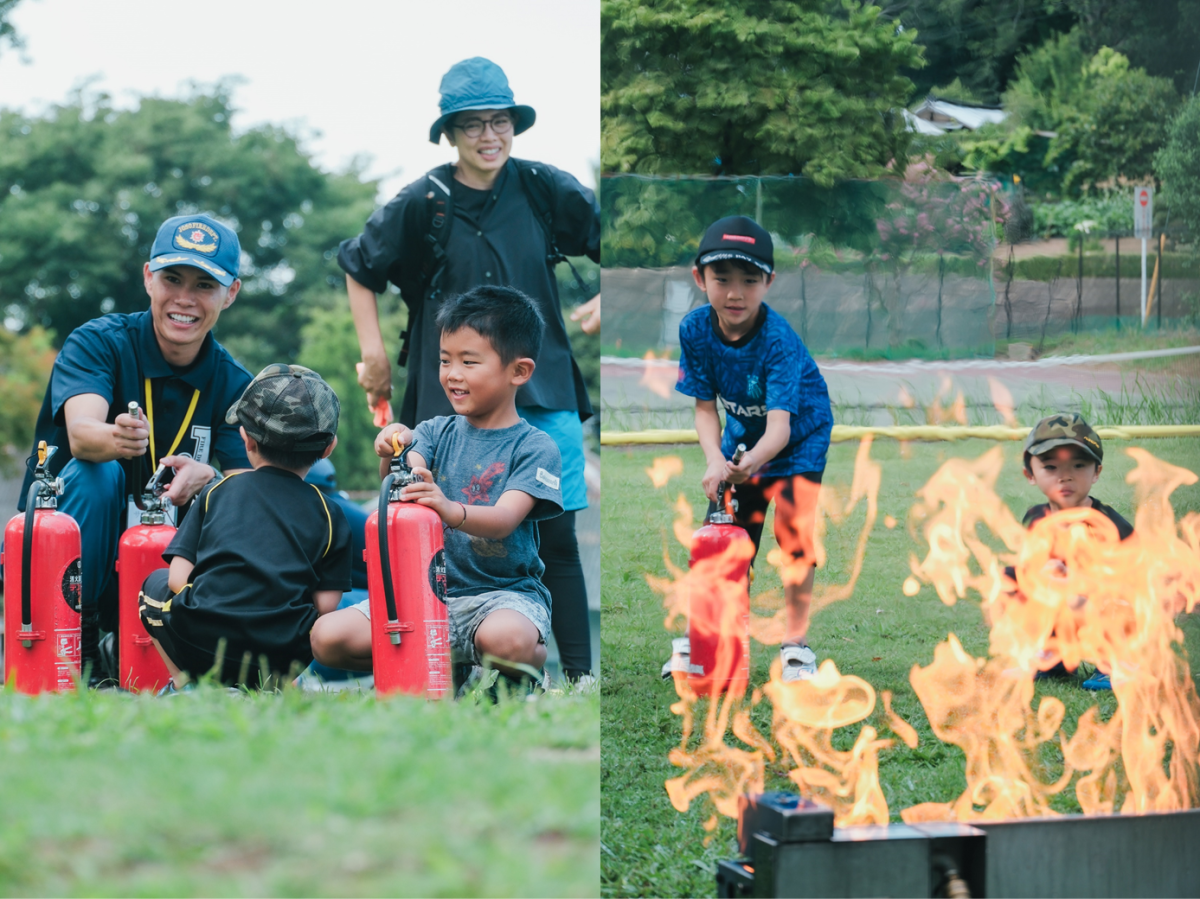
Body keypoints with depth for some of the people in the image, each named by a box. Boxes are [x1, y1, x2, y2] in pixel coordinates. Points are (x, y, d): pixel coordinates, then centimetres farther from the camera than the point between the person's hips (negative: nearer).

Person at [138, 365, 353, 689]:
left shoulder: (217, 491, 10)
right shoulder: (329, 515, 9)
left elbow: (178, 577, 6)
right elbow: (325, 606, 2)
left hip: (199, 648, 0)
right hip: (281, 658, 0)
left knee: (156, 583, 29)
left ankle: (186, 682, 10)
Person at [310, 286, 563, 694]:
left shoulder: (534, 447, -4)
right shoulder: (436, 432, 9)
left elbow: (504, 519, -20)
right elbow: (404, 486, -9)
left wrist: (451, 510, -41)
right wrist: (394, 456, -32)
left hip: (504, 591, -4)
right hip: (427, 588, 5)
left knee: (505, 639, -40)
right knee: (328, 637, -15)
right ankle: (449, 662, -1)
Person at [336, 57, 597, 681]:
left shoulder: (544, 190, 1)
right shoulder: (423, 204, -2)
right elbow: (358, 267, 12)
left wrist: (606, 300, -3)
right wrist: (373, 352, 7)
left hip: (544, 392, 1)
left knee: (557, 537, -1)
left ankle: (578, 673, 7)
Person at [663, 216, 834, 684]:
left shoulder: (778, 341, -34)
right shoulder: (695, 330, -21)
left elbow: (780, 425, -41)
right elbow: (705, 408, -14)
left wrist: (751, 463, -62)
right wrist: (715, 461, -33)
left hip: (799, 435, -4)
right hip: (742, 437, 4)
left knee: (793, 532, -15)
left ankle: (796, 642, 0)